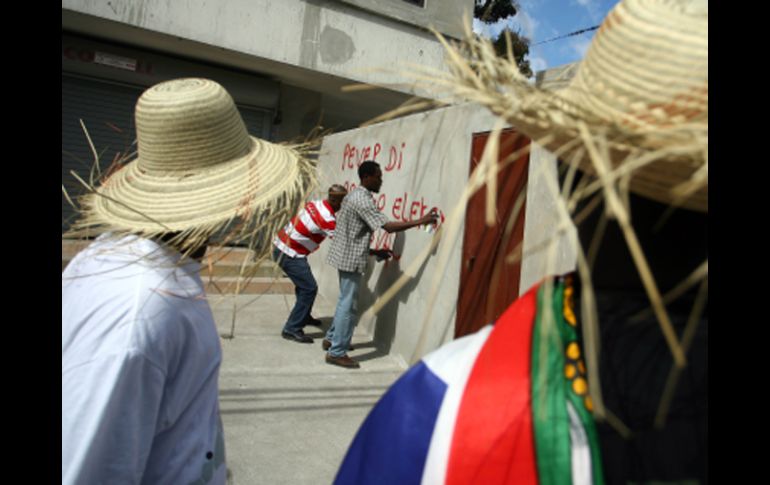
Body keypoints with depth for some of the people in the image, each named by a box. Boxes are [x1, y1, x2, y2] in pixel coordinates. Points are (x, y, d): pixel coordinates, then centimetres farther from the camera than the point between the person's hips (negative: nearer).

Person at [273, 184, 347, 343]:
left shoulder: (315, 203, -1)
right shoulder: (327, 219, -23)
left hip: (281, 246, 9)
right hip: (290, 255, -9)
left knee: (304, 284, 23)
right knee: (309, 289, -5)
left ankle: (304, 317, 42)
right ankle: (292, 329, -1)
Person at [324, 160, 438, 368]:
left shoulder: (354, 196, 12)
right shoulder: (363, 201, -20)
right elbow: (389, 226, -27)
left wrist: (373, 252, 16)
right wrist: (420, 221, -25)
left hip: (346, 256, 10)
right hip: (351, 259, -10)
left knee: (345, 301, 20)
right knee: (349, 306, -3)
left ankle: (331, 339, 32)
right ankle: (337, 353, 4)